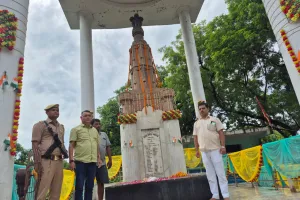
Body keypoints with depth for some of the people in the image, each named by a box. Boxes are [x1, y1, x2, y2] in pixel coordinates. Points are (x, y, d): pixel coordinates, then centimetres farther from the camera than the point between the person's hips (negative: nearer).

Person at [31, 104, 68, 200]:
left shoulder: (61, 127, 20)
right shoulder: (41, 125, 2)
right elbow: (35, 144, -6)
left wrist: (65, 153, 9)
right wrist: (37, 163, -14)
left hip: (59, 162, 6)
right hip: (46, 161, -6)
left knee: (56, 192, 9)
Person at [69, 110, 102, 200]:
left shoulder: (95, 130, 17)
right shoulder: (76, 129, 3)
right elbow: (71, 145, -2)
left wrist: (98, 158, 11)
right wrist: (71, 160, -9)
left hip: (92, 162, 4)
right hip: (80, 161, -4)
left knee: (90, 186, 10)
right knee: (79, 186, 0)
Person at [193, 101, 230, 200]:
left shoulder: (214, 120, 3)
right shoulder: (196, 123, 12)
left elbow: (221, 133, -1)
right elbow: (195, 137, 13)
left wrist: (223, 146, -10)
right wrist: (197, 150, 8)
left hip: (215, 150, -3)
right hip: (204, 152, 3)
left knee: (220, 173, 0)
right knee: (210, 175, 7)